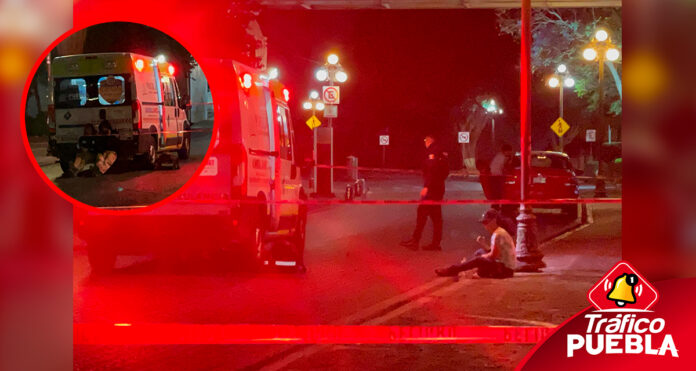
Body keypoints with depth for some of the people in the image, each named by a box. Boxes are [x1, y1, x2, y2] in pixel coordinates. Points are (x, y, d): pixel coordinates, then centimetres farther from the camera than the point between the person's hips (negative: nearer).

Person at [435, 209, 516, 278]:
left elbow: (493, 256, -18)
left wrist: (482, 256, 0)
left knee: (478, 260, -23)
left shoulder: (498, 234, -17)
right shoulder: (497, 232, 15)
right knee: (479, 252, 17)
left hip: (506, 269, -10)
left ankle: (451, 270, -18)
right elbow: (492, 252, 14)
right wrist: (483, 244, -1)